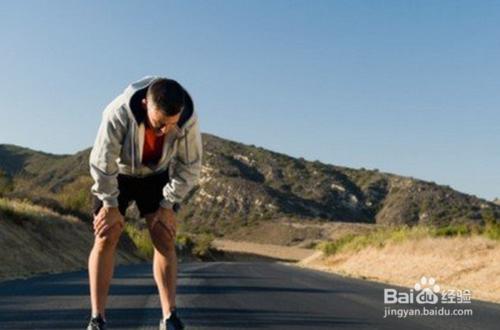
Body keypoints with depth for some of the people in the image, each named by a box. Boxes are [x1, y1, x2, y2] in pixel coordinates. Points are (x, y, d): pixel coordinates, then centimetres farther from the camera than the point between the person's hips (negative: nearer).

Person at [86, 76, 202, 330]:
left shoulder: (188, 119, -30)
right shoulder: (118, 114, -37)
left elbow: (190, 167, -16)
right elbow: (102, 163, -25)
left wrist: (168, 206, -15)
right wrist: (111, 206, -16)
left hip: (156, 175, 2)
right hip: (116, 175, -1)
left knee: (164, 240, -7)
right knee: (105, 238, -10)